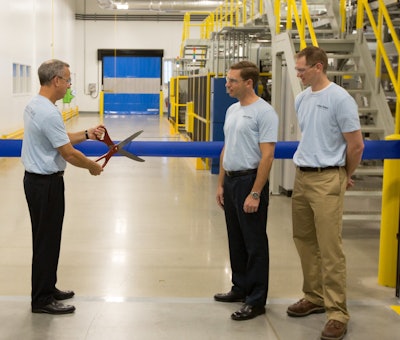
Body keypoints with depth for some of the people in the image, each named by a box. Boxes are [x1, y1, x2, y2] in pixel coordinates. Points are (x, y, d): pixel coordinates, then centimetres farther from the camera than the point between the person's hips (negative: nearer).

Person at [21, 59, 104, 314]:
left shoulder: (35, 106, 8)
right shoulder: (48, 113, -24)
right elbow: (69, 154, -22)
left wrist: (87, 135, 9)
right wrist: (93, 167, -6)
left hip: (38, 179, 10)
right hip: (47, 183, -10)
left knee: (46, 238, 18)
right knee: (47, 240, -1)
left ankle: (47, 288, 29)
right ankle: (42, 300, 8)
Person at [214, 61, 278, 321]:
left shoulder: (264, 112, -15)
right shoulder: (232, 110, 12)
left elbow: (267, 156, -19)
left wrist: (255, 194, -21)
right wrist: (221, 183, 15)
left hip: (251, 181, -9)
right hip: (231, 181, 9)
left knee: (255, 244, 0)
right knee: (236, 241, 17)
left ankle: (257, 301, 8)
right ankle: (241, 289, 30)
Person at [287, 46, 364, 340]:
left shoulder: (340, 99, -14)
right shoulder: (301, 99, 10)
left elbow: (356, 145, -10)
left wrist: (345, 177, 2)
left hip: (326, 180, -8)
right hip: (302, 176, 8)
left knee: (330, 248, -7)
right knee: (304, 241, 15)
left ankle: (337, 312, -1)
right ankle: (314, 297, 29)